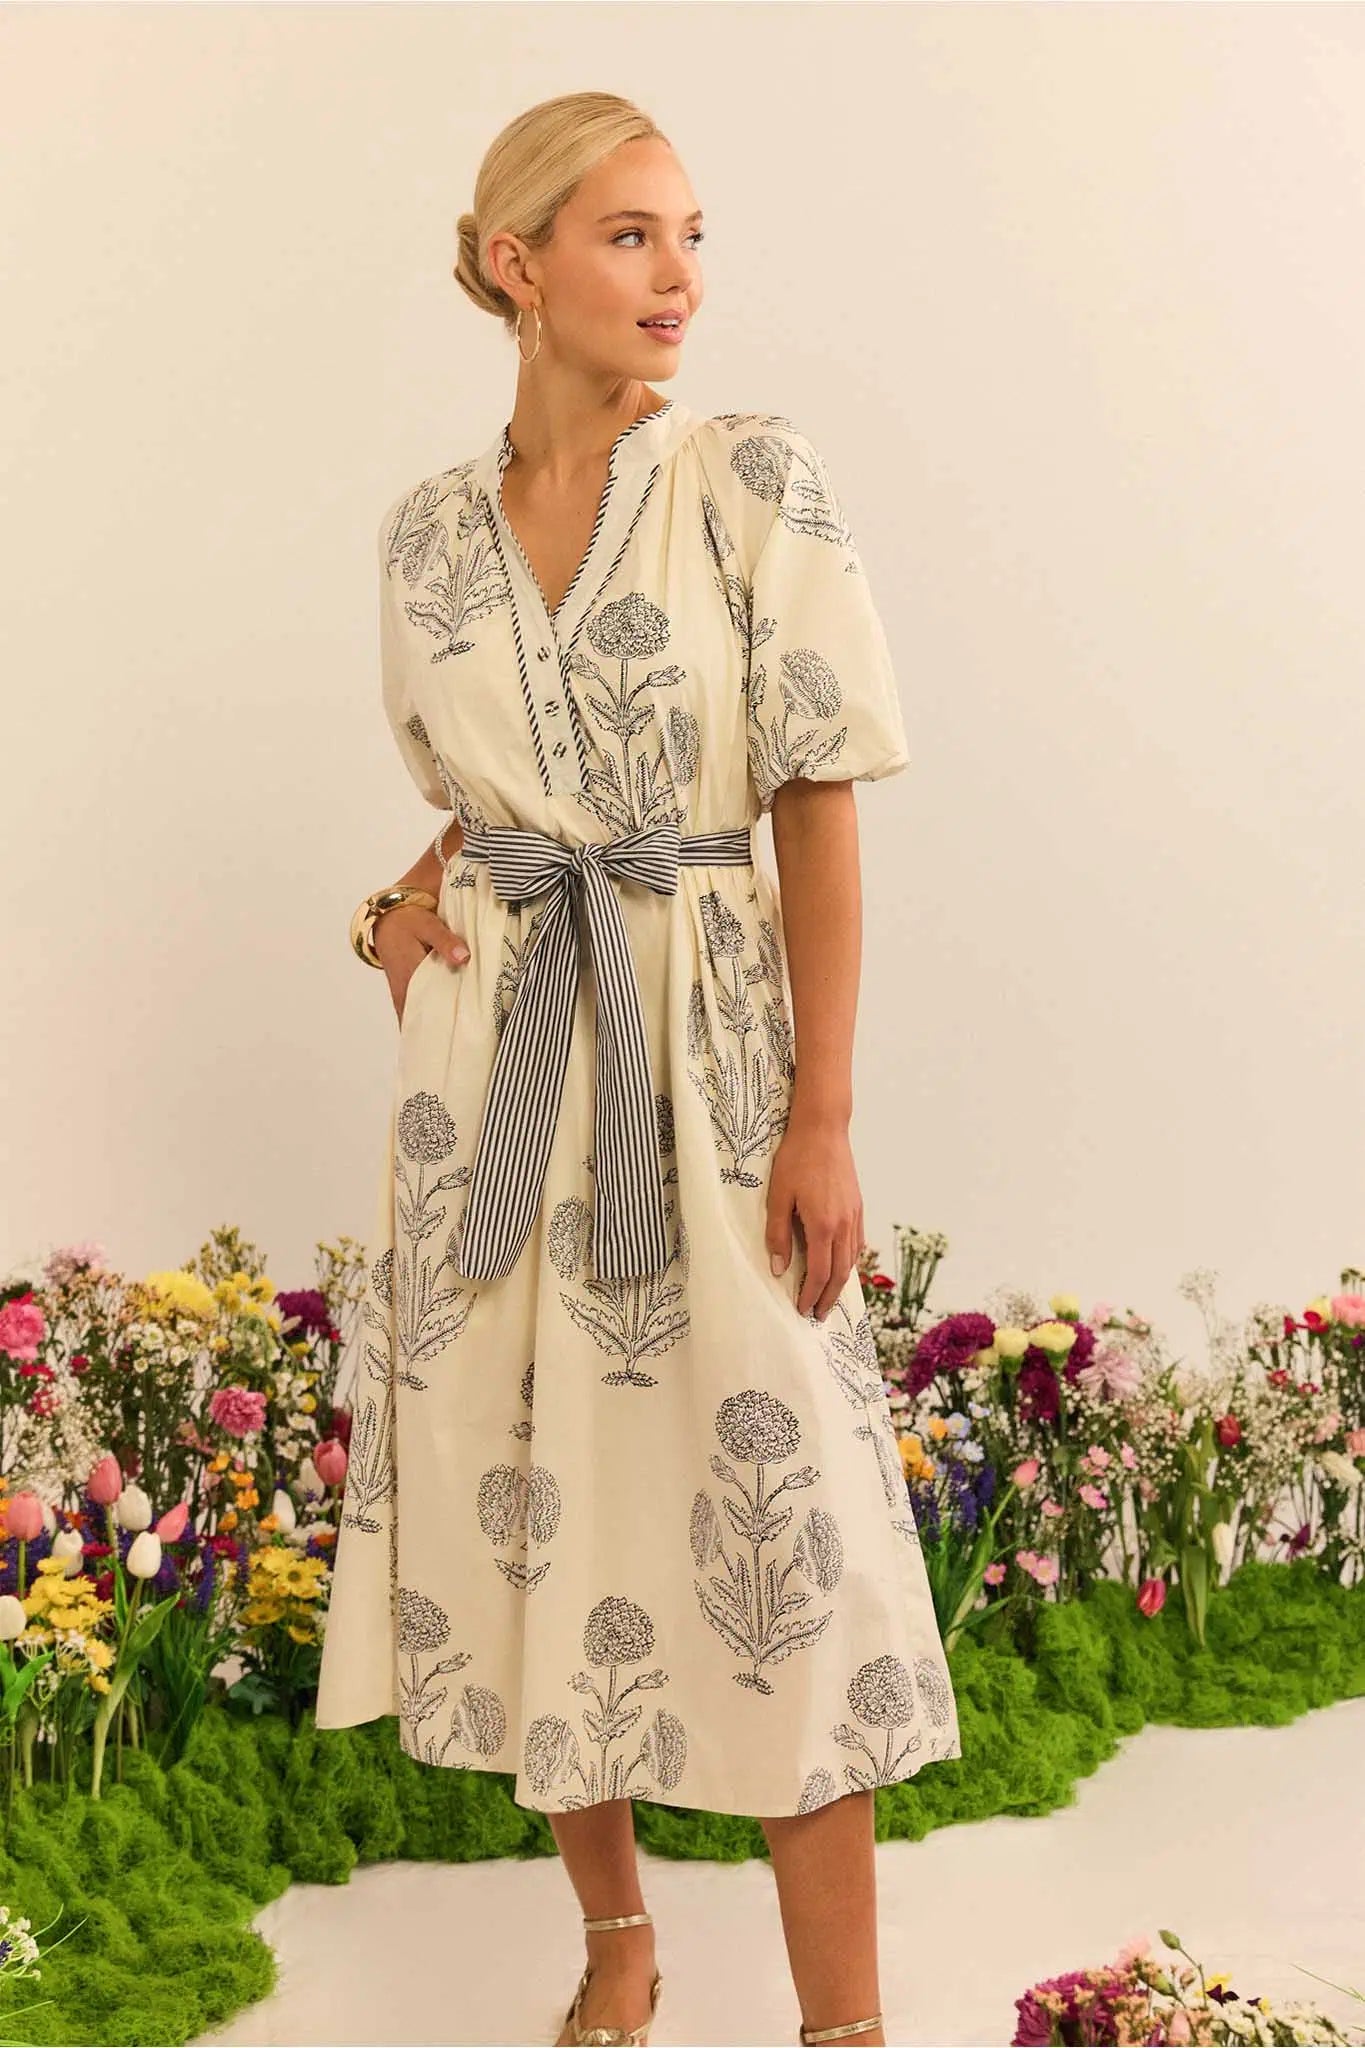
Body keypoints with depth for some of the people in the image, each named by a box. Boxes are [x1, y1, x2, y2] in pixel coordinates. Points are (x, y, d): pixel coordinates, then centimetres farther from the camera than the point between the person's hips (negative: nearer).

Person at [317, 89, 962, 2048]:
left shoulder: (757, 478, -5)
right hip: (491, 1053, 4)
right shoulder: (430, 526, 7)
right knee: (529, 1497, 9)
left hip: (703, 1032, -4)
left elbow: (819, 812, -7)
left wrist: (825, 1117, -12)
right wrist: (410, 904, -2)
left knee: (769, 1519, -3)